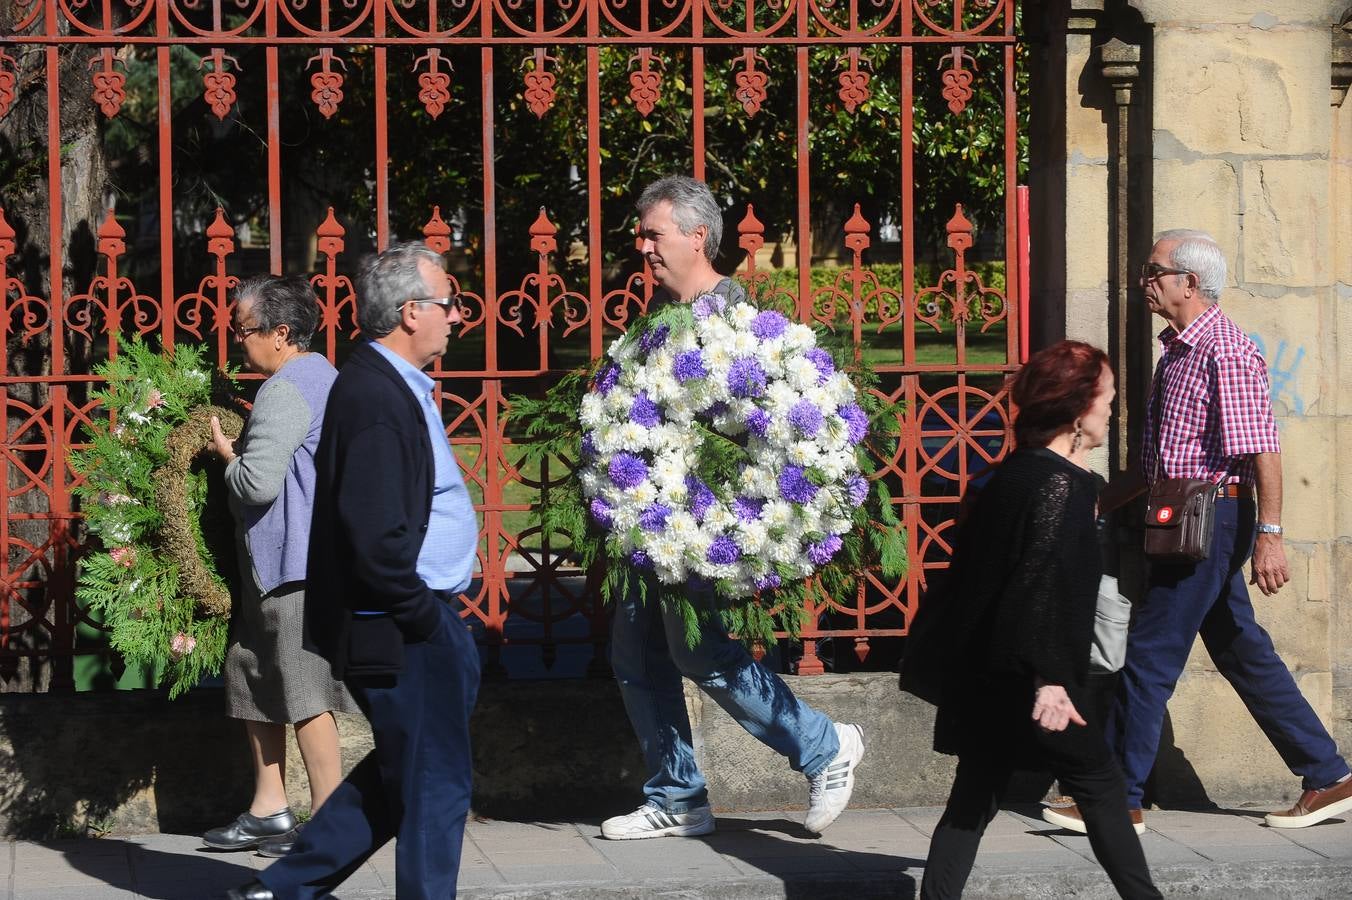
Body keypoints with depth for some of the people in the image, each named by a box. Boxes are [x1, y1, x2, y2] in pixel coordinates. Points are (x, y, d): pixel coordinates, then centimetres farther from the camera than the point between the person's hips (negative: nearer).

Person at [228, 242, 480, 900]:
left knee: (402, 773, 19)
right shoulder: (377, 399, -20)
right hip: (400, 630, -11)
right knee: (435, 784, -1)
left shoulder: (393, 386, 13)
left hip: (413, 618, 11)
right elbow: (377, 541, -26)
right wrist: (427, 617, -15)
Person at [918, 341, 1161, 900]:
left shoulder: (1016, 472, 12)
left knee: (976, 798, 10)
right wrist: (1049, 680, -26)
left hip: (985, 678, 9)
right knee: (1101, 786, 2)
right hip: (1026, 679, -9)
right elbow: (1045, 585, -22)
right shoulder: (1060, 482, -14)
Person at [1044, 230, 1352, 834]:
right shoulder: (1178, 351, 14)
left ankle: (1120, 800, 1)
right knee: (1243, 654, 13)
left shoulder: (1225, 353, -17)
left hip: (1212, 518, -10)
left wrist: (1269, 535, -26)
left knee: (1149, 657, -6)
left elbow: (1262, 448, -22)